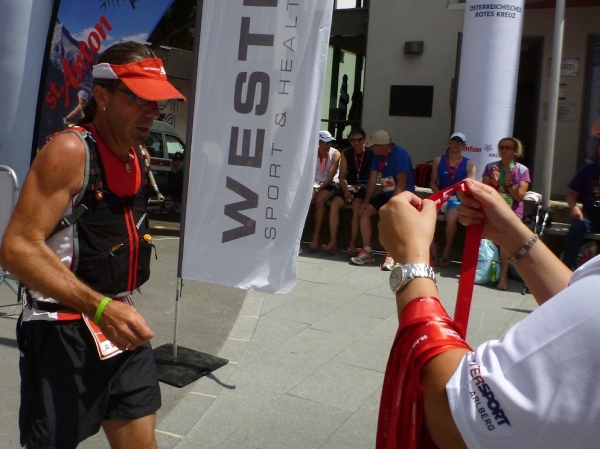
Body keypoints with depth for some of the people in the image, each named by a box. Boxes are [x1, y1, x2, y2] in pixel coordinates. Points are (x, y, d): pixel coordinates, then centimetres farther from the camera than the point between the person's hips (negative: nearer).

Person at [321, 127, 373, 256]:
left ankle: (353, 244, -27)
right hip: (349, 186, 4)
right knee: (334, 204, -22)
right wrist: (346, 191, -11)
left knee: (357, 207, -32)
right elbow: (342, 177, 6)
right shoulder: (346, 154, 7)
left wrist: (366, 193, -20)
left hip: (364, 187, -4)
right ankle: (333, 241, -17)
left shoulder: (371, 154, -4)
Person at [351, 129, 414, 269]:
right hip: (386, 194, 8)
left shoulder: (400, 154, -19)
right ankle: (366, 252, -3)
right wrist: (366, 200, -5)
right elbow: (372, 179, 4)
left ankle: (391, 255, -21)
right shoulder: (378, 156, 4)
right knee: (364, 211, -9)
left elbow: (401, 183, -24)